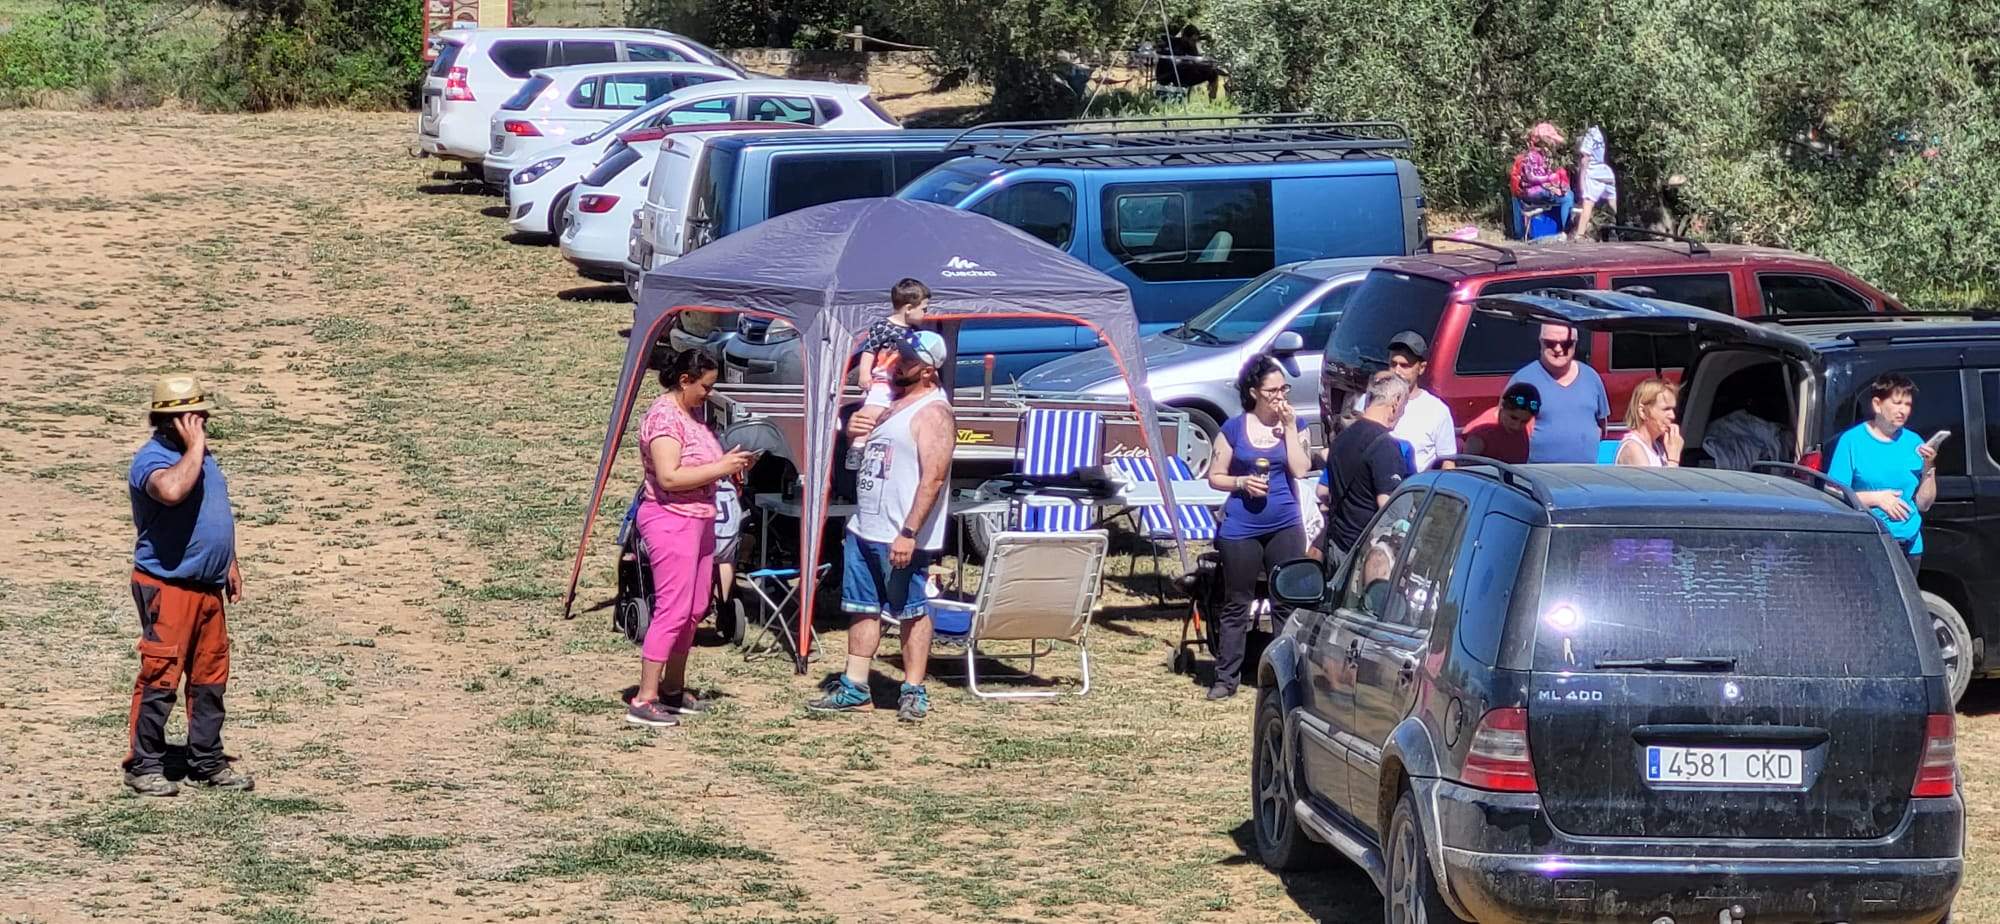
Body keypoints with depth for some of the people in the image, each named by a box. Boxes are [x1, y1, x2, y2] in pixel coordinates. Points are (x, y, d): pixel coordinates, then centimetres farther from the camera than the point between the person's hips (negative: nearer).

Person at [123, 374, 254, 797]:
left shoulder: (201, 455, 15)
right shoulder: (151, 459, -15)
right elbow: (173, 490, -38)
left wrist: (230, 563, 23)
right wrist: (195, 446, -26)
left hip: (208, 586, 9)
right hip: (167, 587, -9)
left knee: (211, 678, 12)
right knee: (159, 678, -6)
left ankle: (206, 762, 20)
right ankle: (143, 766, 2)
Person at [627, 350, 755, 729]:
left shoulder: (692, 414, 13)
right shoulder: (664, 416, -17)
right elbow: (669, 476, -25)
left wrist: (729, 463, 5)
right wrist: (721, 468, -20)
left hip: (698, 520, 10)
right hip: (671, 520, -10)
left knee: (693, 611, 14)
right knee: (672, 611, -12)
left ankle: (673, 689, 23)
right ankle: (644, 700, -11)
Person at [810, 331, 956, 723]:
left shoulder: (932, 413, -14)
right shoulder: (893, 405, 17)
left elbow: (933, 478, -21)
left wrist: (909, 534, -26)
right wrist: (855, 433, 6)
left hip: (900, 538, -10)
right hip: (863, 529, 10)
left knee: (911, 610, -1)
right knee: (862, 608, 12)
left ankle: (913, 692, 4)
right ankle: (855, 688, 17)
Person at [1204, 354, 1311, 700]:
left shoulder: (1293, 424, 4)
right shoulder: (1234, 428, 0)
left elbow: (1300, 470, -9)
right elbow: (1215, 476, 3)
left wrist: (1290, 428, -12)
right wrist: (1242, 482, -14)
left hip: (1285, 526, 1)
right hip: (1242, 528, -1)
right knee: (1236, 605, 5)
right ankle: (1226, 678, 10)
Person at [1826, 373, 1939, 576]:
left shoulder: (1914, 443, 11)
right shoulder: (1852, 441, -1)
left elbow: (1923, 504, 11)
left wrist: (1928, 467, -3)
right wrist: (1876, 499, -13)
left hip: (1909, 546, 4)